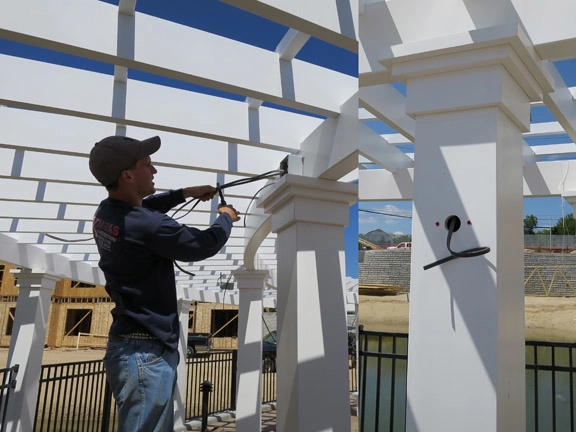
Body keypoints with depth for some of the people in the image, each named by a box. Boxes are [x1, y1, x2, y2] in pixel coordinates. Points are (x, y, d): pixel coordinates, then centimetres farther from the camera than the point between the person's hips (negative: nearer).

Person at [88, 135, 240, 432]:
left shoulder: (106, 213, 4)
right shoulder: (148, 227, -25)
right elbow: (207, 245, -12)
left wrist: (184, 193, 21)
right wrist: (226, 217, 8)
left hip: (132, 345, 10)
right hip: (146, 353, -10)